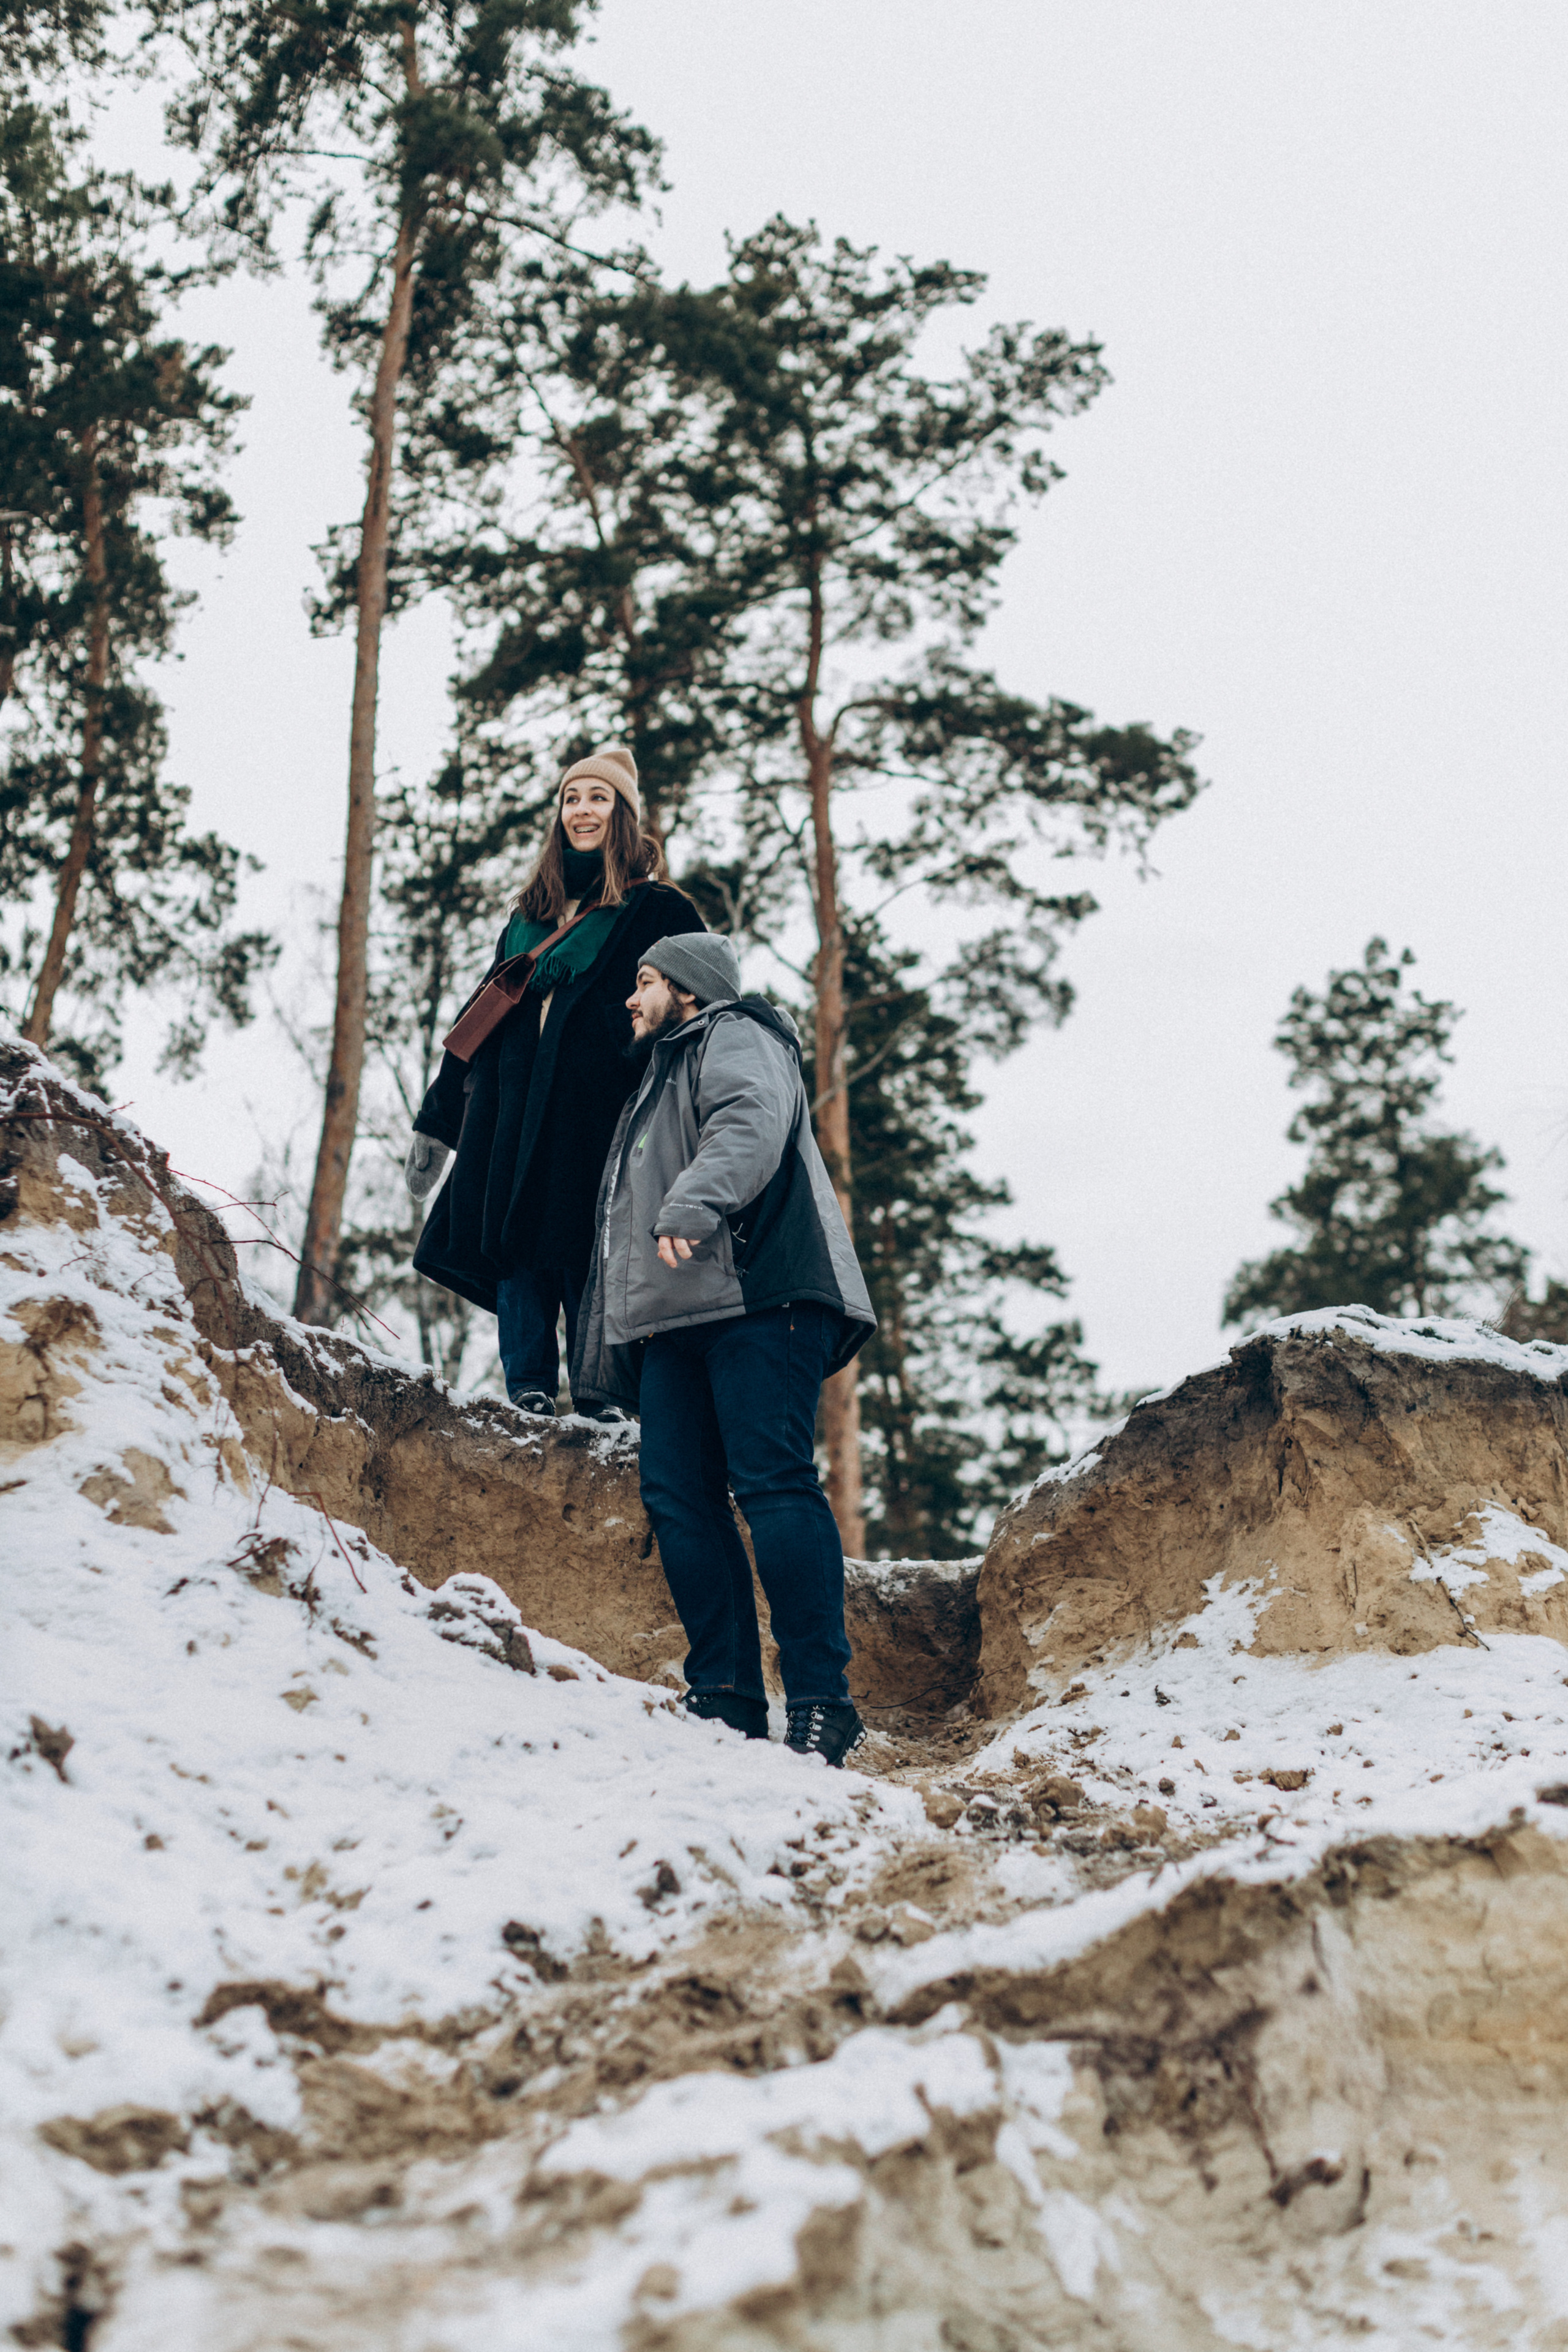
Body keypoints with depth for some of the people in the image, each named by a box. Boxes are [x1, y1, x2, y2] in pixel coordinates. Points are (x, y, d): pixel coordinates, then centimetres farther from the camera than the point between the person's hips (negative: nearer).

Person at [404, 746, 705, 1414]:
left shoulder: (658, 911, 8)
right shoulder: (528, 915, 24)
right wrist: (437, 1119, 22)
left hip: (599, 1116, -5)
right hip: (512, 1114, 5)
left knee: (590, 1259, -10)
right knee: (515, 1252, -4)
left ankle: (608, 1408, -7)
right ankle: (528, 1396, -4)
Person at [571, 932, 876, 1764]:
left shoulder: (735, 1037, 8)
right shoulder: (662, 1076, 36)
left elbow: (752, 1120, -17)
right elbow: (629, 1225, 35)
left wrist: (694, 1202, -33)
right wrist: (610, 1348, 31)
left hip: (759, 1297, -9)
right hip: (676, 1319, 9)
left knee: (773, 1482, -17)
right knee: (679, 1497, -3)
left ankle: (820, 1700, -19)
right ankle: (726, 1698, -3)